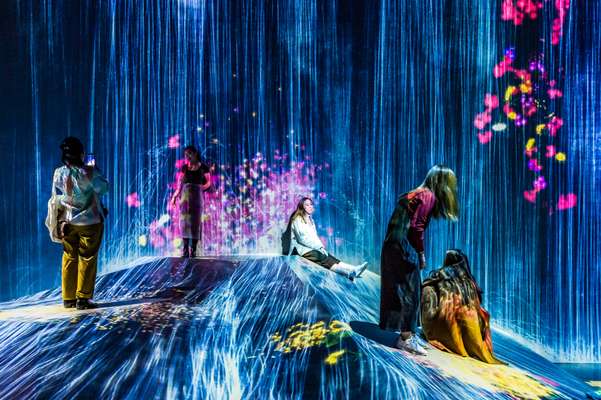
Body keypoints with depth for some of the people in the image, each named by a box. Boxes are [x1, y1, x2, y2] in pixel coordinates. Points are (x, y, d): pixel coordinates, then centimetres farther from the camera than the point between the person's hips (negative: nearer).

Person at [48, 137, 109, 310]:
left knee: (69, 258, 13)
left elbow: (57, 198, 5)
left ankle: (68, 298, 19)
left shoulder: (58, 173, -4)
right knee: (87, 259, 4)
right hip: (89, 222, -4)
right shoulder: (89, 172, -17)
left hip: (67, 222, 4)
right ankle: (83, 299, 4)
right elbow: (104, 188, -2)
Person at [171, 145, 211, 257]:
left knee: (195, 222, -3)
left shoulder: (203, 167, 3)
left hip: (197, 197, -2)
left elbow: (208, 183, 10)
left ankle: (193, 249, 2)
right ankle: (185, 249, 1)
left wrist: (199, 188, -4)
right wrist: (175, 196, -1)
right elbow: (180, 183, 8)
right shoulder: (184, 168, 10)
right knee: (184, 221, -2)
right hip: (184, 196, 2)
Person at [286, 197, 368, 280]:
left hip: (313, 248, 7)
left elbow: (315, 236, 16)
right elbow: (302, 238, -14)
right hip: (303, 249, -7)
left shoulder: (310, 220, 22)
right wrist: (319, 247, -17)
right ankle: (348, 272, -50)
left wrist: (321, 247, -3)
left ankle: (353, 269, -40)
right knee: (323, 258, -29)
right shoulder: (298, 220, -5)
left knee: (329, 257, -18)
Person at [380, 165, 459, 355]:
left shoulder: (418, 193, 18)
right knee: (410, 292, -3)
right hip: (404, 248, -9)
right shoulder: (429, 196, -8)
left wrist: (418, 252, 15)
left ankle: (408, 334, 22)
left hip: (394, 246, 9)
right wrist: (421, 254, -6)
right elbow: (416, 227, -16)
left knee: (398, 289, 13)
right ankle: (406, 337, 1)